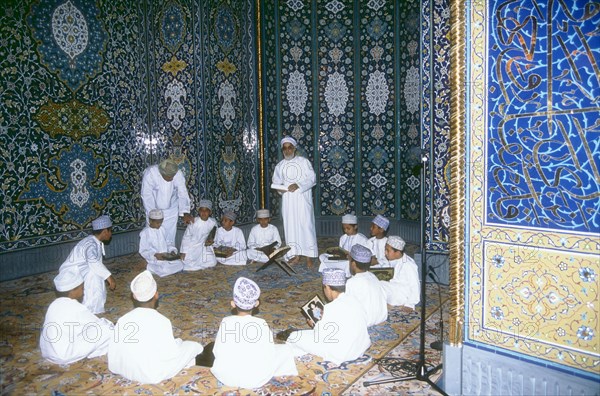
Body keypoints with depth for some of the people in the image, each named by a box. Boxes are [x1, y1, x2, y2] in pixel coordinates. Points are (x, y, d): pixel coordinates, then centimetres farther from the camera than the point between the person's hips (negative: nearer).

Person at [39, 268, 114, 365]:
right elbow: (99, 325, -8)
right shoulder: (77, 309, -19)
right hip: (63, 356, -8)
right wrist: (108, 324, 12)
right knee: (106, 329, -8)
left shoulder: (55, 304, 4)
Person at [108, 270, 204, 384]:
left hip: (126, 372, 5)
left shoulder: (122, 320, -11)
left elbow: (113, 365, -4)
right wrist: (178, 342, 4)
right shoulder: (161, 321, -24)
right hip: (154, 375, -5)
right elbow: (171, 354, -16)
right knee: (194, 346, 12)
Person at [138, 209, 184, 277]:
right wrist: (155, 255, -25)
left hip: (166, 257, 5)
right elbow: (143, 251, -10)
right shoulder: (145, 233, -9)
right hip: (154, 259, -5)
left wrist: (172, 250, -4)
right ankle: (151, 268, -2)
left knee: (180, 265, -17)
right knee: (165, 269, -30)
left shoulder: (161, 229, 8)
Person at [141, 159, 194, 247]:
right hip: (153, 209, -1)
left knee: (170, 237, 7)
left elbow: (183, 193, -24)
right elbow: (147, 196, -24)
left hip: (171, 210, 1)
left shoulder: (178, 174, -23)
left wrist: (185, 213, -37)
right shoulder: (149, 173, -27)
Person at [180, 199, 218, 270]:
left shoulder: (213, 222, -10)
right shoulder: (193, 222, -18)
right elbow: (186, 236, -9)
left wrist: (211, 240, -14)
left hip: (204, 246, 4)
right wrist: (183, 252, -8)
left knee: (212, 263, -11)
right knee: (189, 266, -15)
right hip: (192, 247, -3)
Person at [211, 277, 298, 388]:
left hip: (226, 377, 1)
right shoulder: (261, 324, -14)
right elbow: (269, 355, -8)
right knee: (285, 349, 15)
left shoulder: (226, 322, -9)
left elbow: (217, 352, -3)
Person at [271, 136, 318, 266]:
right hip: (287, 200, 4)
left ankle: (309, 255, 3)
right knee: (290, 226, 5)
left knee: (306, 225, -5)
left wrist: (298, 185, -18)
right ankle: (295, 254, 14)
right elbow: (276, 182, 13)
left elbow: (312, 179, -5)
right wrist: (279, 188, -10)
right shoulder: (280, 165, 11)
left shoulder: (304, 161, -1)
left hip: (303, 199, -3)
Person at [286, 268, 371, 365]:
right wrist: (323, 318, 15)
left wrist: (315, 324, 3)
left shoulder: (332, 308, -23)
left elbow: (321, 337, -17)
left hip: (340, 354, -8)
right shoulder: (353, 300, 0)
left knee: (295, 337, -3)